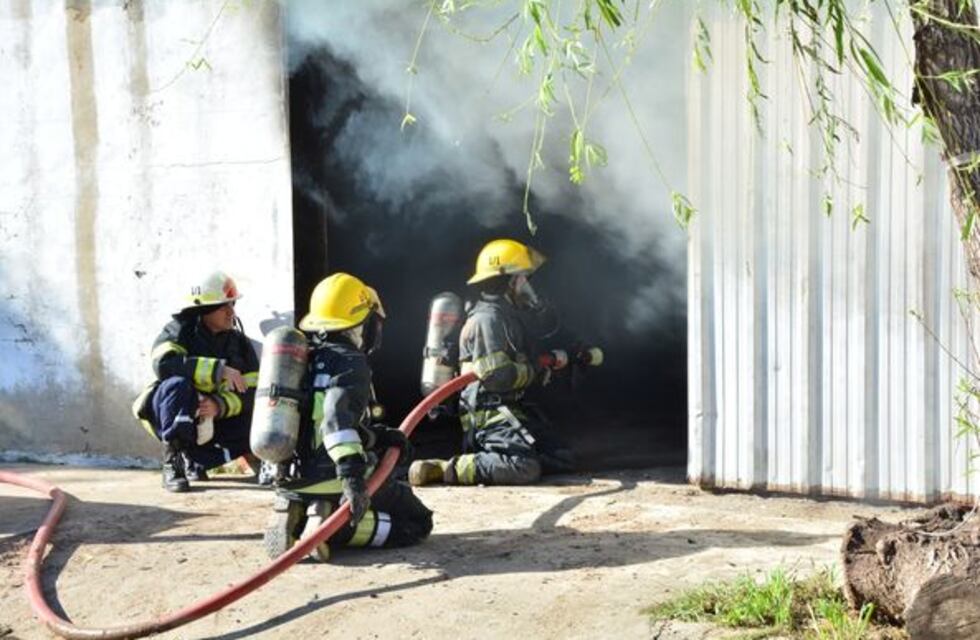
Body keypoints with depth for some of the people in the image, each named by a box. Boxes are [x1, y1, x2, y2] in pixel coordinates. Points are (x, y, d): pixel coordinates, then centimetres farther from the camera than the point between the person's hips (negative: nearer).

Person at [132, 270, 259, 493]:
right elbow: (164, 363, -33)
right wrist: (217, 369, -38)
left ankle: (196, 459, 2)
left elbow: (250, 391, -10)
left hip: (213, 416, 5)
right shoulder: (180, 331, -12)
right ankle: (172, 462, -23)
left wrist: (220, 405, -31)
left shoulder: (239, 342, -1)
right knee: (178, 385, -35)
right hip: (173, 416, -5)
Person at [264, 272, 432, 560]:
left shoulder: (306, 359, 14)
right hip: (333, 485, -7)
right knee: (417, 522, 7)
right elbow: (337, 417, -29)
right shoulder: (351, 363, -11)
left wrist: (379, 435, 17)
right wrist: (352, 475, -39)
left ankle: (296, 519, 3)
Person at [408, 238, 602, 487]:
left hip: (513, 407, 10)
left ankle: (482, 457, 7)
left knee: (564, 459, 8)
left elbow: (548, 325, 29)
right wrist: (538, 367, -11)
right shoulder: (487, 319, -15)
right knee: (525, 468, -28)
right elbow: (496, 376, -23)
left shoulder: (510, 312, 16)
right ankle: (440, 469, -24)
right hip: (489, 410, -10)